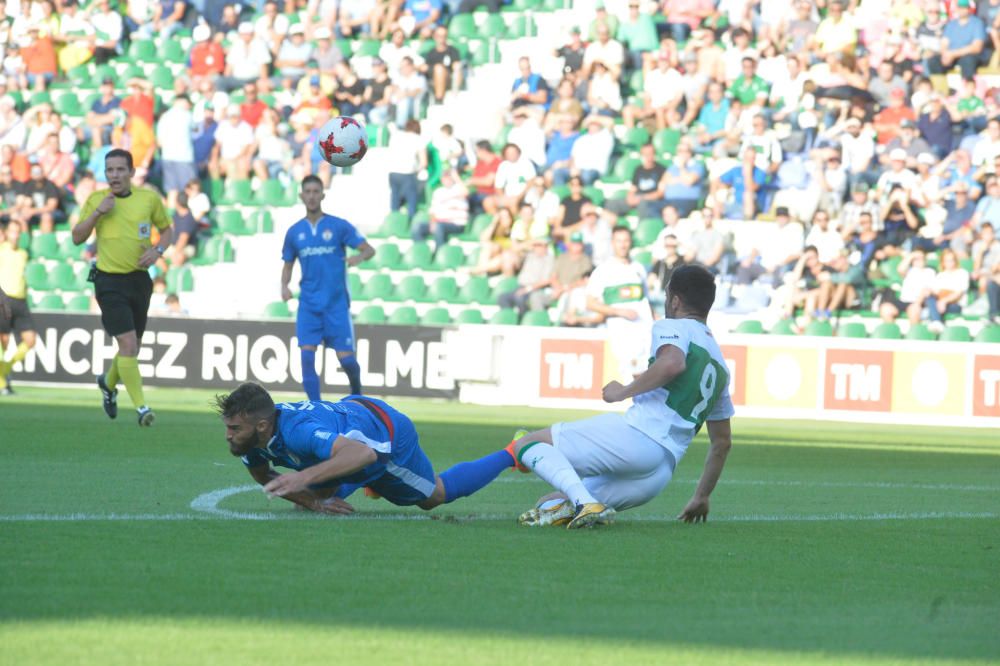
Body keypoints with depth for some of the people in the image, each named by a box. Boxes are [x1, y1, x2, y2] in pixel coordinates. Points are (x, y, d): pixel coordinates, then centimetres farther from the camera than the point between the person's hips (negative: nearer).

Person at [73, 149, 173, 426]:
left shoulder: (149, 198, 2)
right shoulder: (96, 200, 0)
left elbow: (167, 228, 15)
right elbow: (77, 237, 0)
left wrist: (157, 250, -5)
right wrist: (97, 212, -13)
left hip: (139, 280, 3)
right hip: (110, 281, -3)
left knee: (133, 346, 14)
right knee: (128, 343, -17)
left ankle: (109, 383, 44)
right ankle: (140, 406, -16)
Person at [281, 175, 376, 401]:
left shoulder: (339, 226, -1)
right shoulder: (294, 232, 8)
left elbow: (369, 249, -4)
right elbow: (288, 264, 16)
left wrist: (359, 257, -28)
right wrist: (284, 286, -4)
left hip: (336, 303, -2)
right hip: (308, 304, 2)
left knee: (346, 358, -2)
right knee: (307, 356, -13)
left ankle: (357, 391, 30)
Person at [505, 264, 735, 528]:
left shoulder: (672, 327, 5)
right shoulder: (720, 366, 30)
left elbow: (672, 363, -21)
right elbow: (723, 442, 34)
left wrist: (624, 391, -10)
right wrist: (702, 497, 42)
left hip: (638, 433, -8)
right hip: (661, 475, 8)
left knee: (525, 444, -3)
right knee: (547, 505, 22)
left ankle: (585, 505, -27)